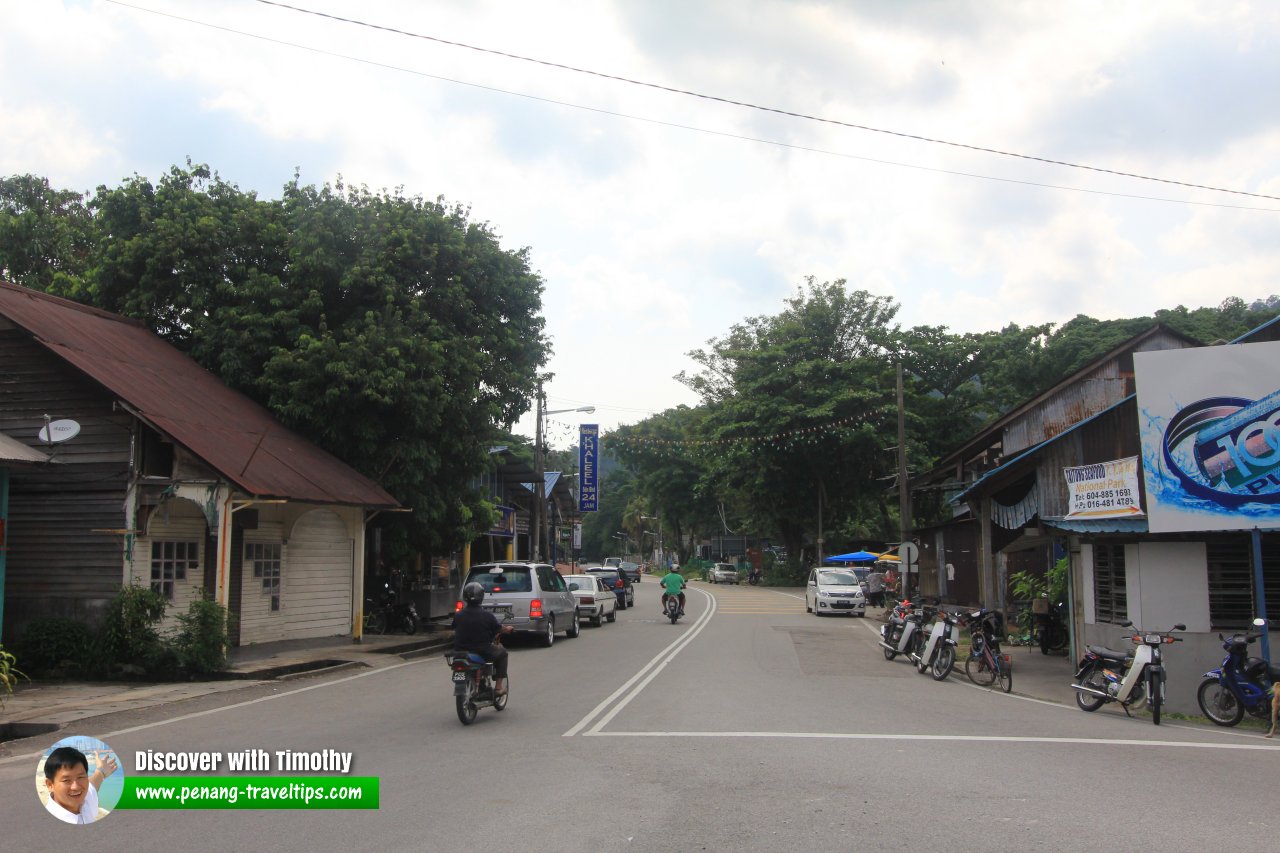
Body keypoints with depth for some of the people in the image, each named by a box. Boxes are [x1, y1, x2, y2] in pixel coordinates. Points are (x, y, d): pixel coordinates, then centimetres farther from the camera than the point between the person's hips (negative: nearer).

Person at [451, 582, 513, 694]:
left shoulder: (458, 615, -6)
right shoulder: (487, 615, -13)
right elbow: (500, 629, 0)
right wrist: (508, 629, 25)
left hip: (461, 652, 4)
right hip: (483, 653, -3)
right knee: (502, 653, 21)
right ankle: (499, 686, 14)